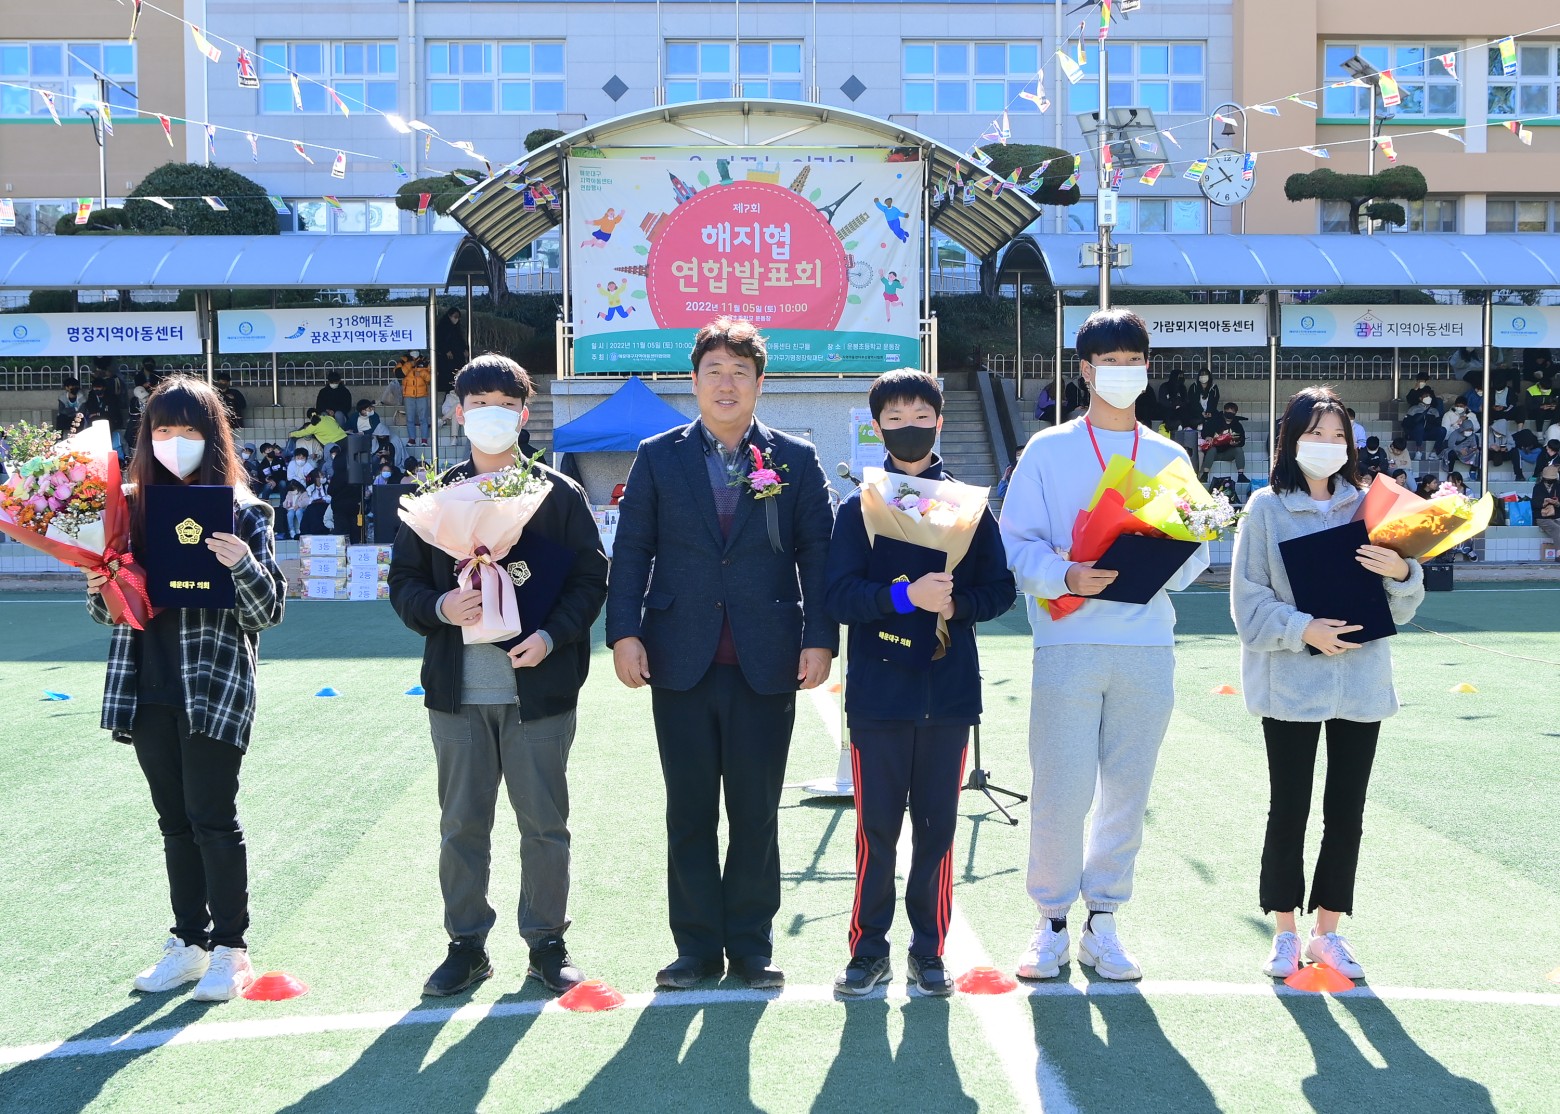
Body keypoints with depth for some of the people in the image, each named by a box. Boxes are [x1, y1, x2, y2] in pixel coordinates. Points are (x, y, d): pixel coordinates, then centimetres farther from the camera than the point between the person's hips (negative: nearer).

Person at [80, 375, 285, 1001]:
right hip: (149, 691, 5)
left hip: (215, 690, -5)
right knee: (175, 822, 13)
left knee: (212, 818, -2)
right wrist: (100, 593, -6)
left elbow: (268, 611, -6)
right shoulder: (134, 506, 8)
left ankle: (231, 950, 10)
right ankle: (189, 943, 23)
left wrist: (243, 565, -24)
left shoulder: (242, 512, -5)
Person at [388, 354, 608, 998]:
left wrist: (552, 635, -14)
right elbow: (404, 580, 8)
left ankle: (547, 943, 19)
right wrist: (440, 608, -13)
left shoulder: (560, 494, 3)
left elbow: (590, 578, 1)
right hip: (458, 690, 2)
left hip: (538, 685, -1)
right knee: (461, 824, 8)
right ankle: (466, 944, 21)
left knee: (544, 823, 5)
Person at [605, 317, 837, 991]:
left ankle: (751, 944, 20)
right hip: (681, 662, 1)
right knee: (689, 812, 8)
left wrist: (820, 639, -4)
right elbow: (631, 550, 4)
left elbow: (818, 553, 4)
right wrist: (624, 633, -6)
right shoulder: (658, 457, 7)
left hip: (767, 666, 0)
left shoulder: (796, 460, 5)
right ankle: (697, 945, 20)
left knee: (757, 813, 7)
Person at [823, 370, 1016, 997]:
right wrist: (906, 596, -21)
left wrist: (956, 604, -14)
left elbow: (1000, 588, 6)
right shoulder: (859, 508, 3)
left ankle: (928, 951, 19)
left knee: (937, 828, 7)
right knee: (876, 829, 3)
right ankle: (869, 950, 16)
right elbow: (837, 596, -7)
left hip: (948, 693, 1)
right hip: (878, 693, -1)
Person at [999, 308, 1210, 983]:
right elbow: (1016, 544, -1)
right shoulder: (1048, 450, 5)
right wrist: (1065, 577, -18)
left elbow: (1195, 552, 13)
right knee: (1061, 790, -5)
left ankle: (1102, 923, 18)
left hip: (1146, 645, 3)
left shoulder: (1169, 458, 14)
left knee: (1127, 790, 6)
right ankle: (1051, 922, 11)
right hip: (1069, 642, -3)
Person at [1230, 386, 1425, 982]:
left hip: (1360, 684, 3)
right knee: (1288, 810, 3)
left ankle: (1328, 931, 21)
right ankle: (1285, 933, 17)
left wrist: (1402, 572, -13)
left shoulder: (1367, 506, 6)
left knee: (1347, 813, 8)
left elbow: (1401, 609, 7)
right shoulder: (1267, 507, -2)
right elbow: (1249, 602, -5)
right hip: (1290, 685, -3)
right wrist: (1303, 629, -18)